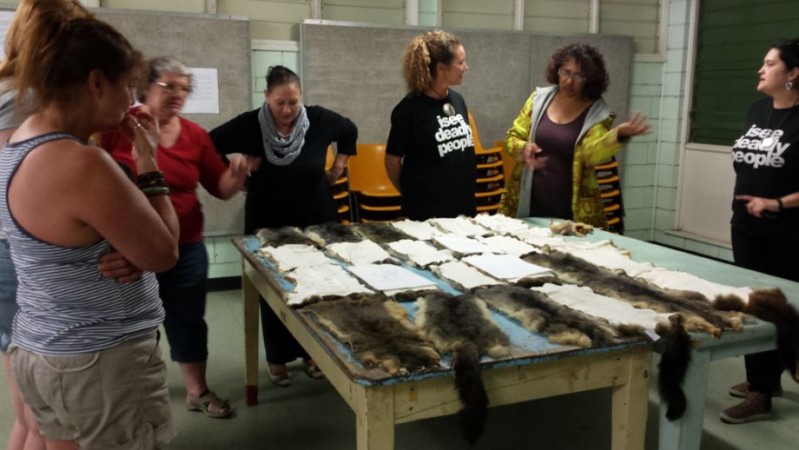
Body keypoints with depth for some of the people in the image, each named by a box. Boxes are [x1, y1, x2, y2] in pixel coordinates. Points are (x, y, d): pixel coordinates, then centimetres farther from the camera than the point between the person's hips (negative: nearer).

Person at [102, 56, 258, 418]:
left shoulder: (195, 135, 1)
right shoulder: (118, 126, -10)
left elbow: (222, 188, 4)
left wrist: (239, 171, -16)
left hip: (185, 248, 3)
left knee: (187, 319, 14)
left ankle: (197, 391, 32)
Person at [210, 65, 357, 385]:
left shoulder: (319, 120, -8)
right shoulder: (249, 125, -14)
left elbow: (350, 131, 12)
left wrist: (338, 167, 7)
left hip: (317, 220, 2)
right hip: (268, 224, -1)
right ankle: (277, 358, 23)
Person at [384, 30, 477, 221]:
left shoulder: (458, 100, 5)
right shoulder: (409, 109, -15)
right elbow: (392, 161, -8)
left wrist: (467, 190, 14)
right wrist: (412, 196, 4)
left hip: (464, 206, 6)